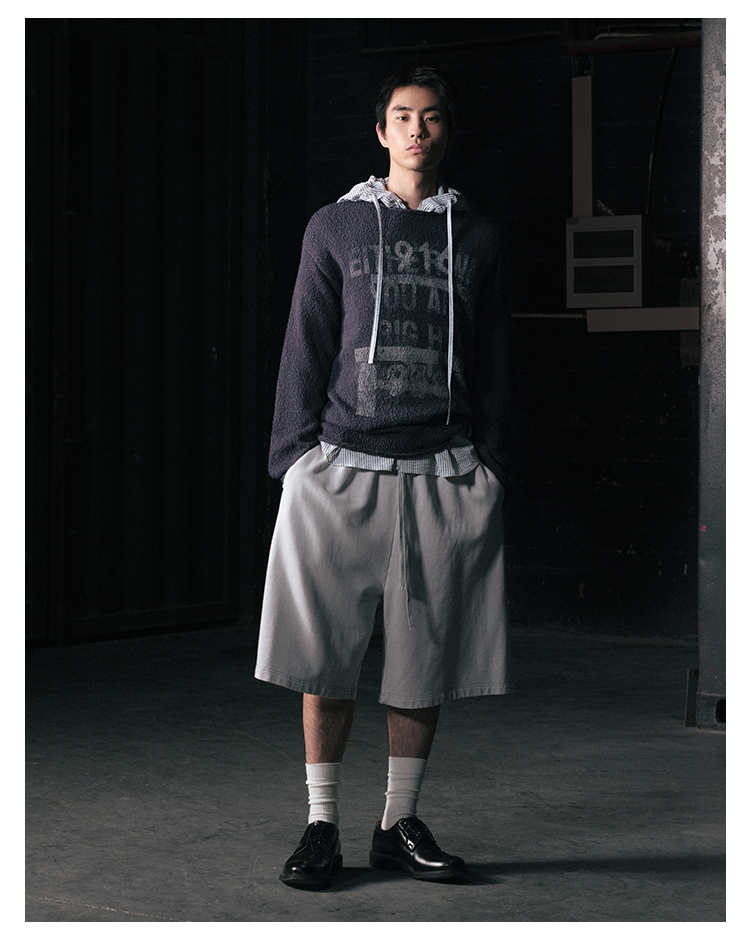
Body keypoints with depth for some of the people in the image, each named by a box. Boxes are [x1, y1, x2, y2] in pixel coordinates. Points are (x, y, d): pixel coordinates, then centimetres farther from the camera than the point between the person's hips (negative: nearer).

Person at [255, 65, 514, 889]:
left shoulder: (475, 240, 13)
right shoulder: (336, 227, 9)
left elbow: (493, 363, 13)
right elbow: (306, 349, 6)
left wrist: (492, 465, 6)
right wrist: (295, 456, -1)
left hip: (444, 474, 2)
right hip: (341, 469, -1)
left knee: (426, 658, 4)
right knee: (324, 653, -1)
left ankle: (399, 826, 16)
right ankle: (321, 826, 9)